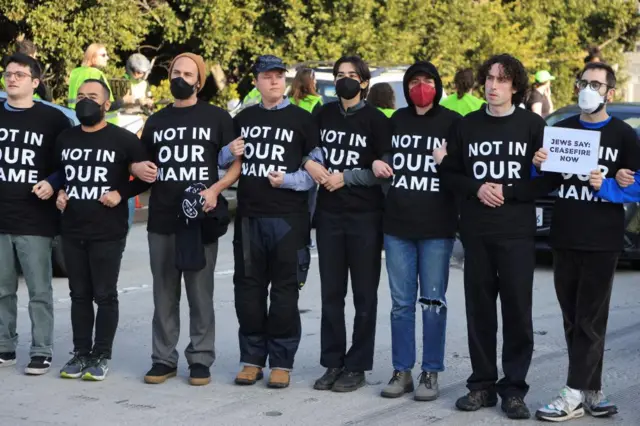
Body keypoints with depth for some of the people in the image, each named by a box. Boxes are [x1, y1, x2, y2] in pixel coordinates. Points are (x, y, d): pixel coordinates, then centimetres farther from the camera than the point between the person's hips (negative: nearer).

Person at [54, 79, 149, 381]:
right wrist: (58, 193, 6)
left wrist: (121, 194, -11)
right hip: (71, 232, 5)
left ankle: (102, 356, 9)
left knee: (105, 295, 1)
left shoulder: (123, 140, -4)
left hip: (108, 233, -4)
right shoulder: (64, 139, 11)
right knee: (79, 294, 9)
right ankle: (80, 354, 17)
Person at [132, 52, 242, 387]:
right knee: (164, 294, 7)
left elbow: (237, 164, 1)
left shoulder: (217, 118, 4)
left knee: (200, 293, 1)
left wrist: (216, 189, -14)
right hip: (161, 219, 4)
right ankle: (163, 359, 14)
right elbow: (139, 162, 25)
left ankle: (200, 359, 8)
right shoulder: (157, 121, 16)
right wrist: (138, 168, 1)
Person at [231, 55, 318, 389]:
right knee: (248, 289, 6)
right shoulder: (242, 119, 15)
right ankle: (252, 358, 15)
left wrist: (289, 180, -14)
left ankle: (281, 362, 7)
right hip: (249, 216, 4)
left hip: (288, 219, -3)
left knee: (284, 292, 0)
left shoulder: (302, 120, 4)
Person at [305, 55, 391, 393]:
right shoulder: (324, 114, 9)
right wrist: (309, 163, -2)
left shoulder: (376, 120, -3)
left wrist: (346, 178, -12)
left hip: (364, 216, -4)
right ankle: (332, 364, 15)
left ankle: (357, 366, 9)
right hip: (328, 213, 4)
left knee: (364, 295, 3)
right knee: (331, 293, 8)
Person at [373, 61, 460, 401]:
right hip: (397, 224, 4)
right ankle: (402, 371, 13)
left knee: (433, 302, 1)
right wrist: (378, 165, 4)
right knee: (401, 303, 6)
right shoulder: (397, 120, 12)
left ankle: (431, 373, 8)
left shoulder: (452, 122, 0)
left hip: (437, 228, -3)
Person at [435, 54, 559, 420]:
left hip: (517, 232, -2)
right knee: (479, 310, 6)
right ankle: (482, 384, 16)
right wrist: (476, 189, -8)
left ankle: (514, 388, 6)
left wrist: (508, 192, -11)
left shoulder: (533, 125, 1)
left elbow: (548, 180, -1)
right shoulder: (467, 125, 9)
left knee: (518, 311, -2)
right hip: (475, 232, 3)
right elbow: (448, 174, 10)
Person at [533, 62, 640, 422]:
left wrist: (606, 187, -18)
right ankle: (593, 392, 14)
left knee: (590, 321, -4)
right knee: (573, 320, 6)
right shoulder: (561, 129, 12)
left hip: (602, 242, -5)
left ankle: (574, 396, -5)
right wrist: (539, 165, -5)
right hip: (564, 238, 5)